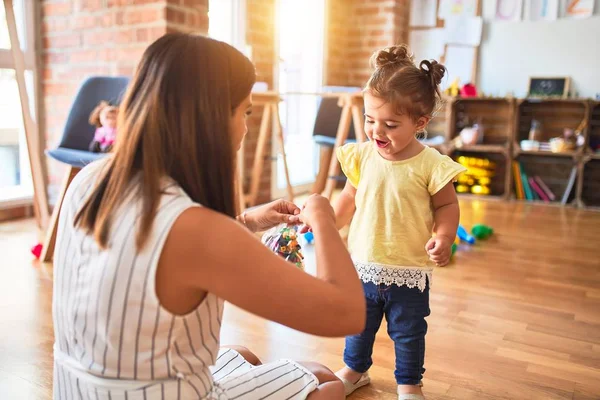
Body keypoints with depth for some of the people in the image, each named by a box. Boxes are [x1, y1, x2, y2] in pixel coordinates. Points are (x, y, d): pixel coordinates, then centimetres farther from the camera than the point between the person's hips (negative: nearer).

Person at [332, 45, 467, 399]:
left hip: (409, 271, -3)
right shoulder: (363, 156, -6)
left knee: (408, 331, 16)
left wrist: (444, 237, -22)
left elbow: (447, 206, -6)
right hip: (363, 265, 3)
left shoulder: (430, 164, -16)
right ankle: (355, 369, 47)